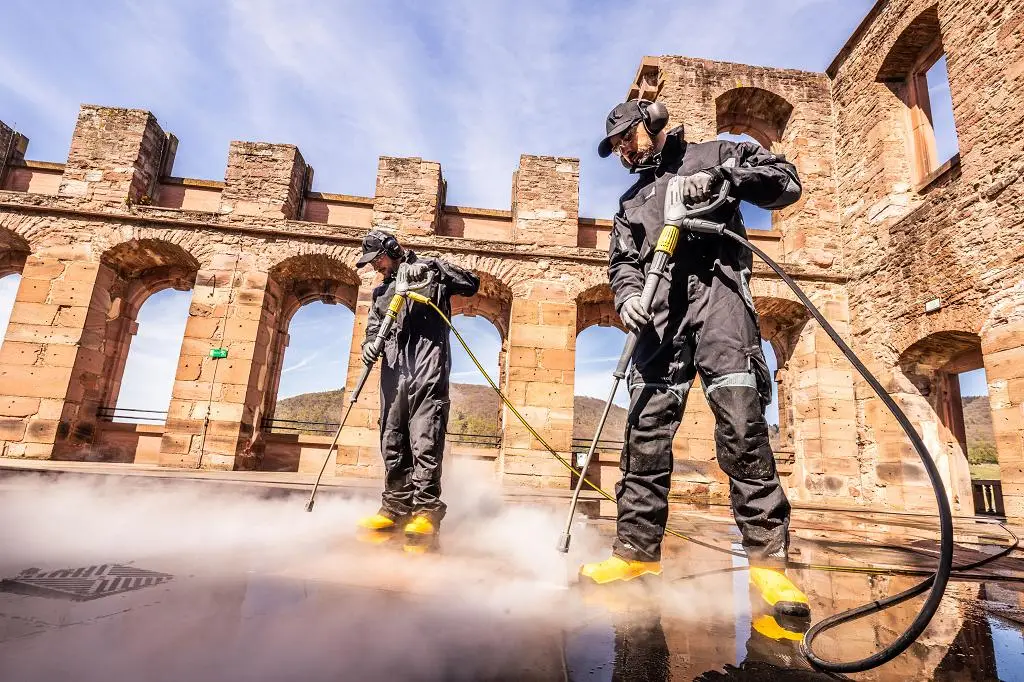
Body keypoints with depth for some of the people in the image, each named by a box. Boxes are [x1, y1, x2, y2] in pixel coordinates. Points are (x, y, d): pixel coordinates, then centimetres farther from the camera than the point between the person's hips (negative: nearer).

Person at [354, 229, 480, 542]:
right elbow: (374, 326, 20)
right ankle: (395, 507, 13)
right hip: (394, 370, 6)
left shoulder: (429, 269, 13)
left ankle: (427, 510, -8)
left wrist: (434, 267, -6)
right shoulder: (382, 291, 28)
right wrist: (370, 344, -3)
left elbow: (471, 284, 4)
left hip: (428, 367, -6)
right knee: (392, 441, 6)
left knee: (425, 439, -11)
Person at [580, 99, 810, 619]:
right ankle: (637, 548, 1)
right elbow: (622, 261, 18)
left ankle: (767, 558, -7)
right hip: (659, 307, 4)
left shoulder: (711, 155, 22)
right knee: (646, 429, -5)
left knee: (742, 424, -14)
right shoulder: (631, 201, 32)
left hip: (714, 287, -3)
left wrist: (722, 176, -4)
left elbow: (786, 181, 13)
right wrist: (627, 295, -5)